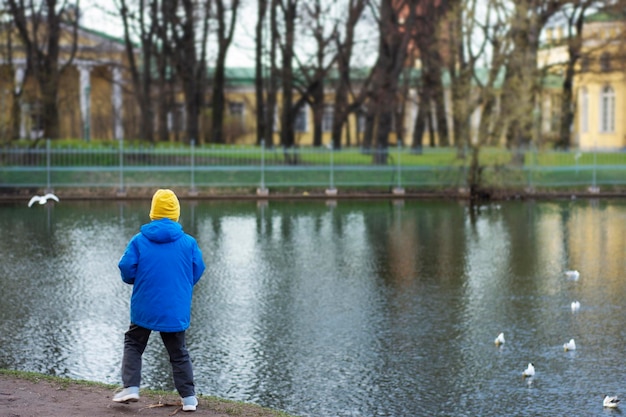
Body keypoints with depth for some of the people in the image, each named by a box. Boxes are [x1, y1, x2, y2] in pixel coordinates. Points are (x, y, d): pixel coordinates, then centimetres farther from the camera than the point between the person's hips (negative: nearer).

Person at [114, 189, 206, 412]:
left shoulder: (139, 240, -8)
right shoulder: (188, 242, -5)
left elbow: (126, 270, -8)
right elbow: (197, 272, 2)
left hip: (144, 308, -1)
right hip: (176, 310, 1)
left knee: (133, 345, 19)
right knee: (178, 353, 13)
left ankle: (131, 387, 6)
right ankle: (189, 398, 12)